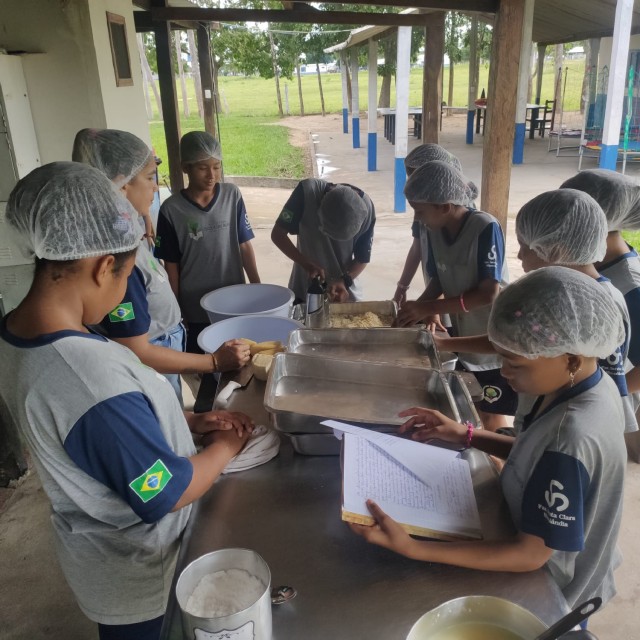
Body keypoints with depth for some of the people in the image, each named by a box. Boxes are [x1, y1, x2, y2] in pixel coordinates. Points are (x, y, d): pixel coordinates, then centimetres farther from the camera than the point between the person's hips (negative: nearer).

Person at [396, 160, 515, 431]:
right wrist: (426, 309, -14)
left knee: (491, 419, 8)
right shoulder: (435, 230, -4)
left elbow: (488, 293, -26)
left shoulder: (486, 228, -24)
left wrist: (428, 307, -26)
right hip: (464, 340, 6)